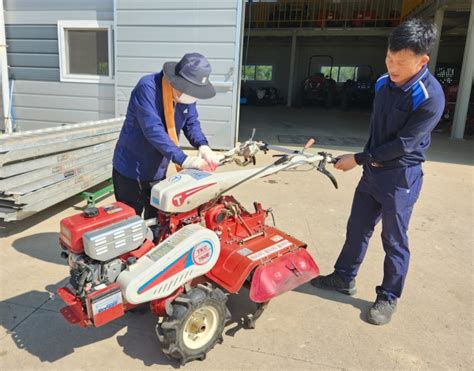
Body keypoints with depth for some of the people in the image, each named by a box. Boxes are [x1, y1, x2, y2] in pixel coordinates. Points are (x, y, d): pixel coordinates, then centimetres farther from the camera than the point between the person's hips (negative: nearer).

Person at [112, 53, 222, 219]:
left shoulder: (187, 92, -4)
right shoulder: (147, 87, -26)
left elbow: (191, 122, -2)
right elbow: (153, 130, -35)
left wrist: (203, 146, -23)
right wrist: (183, 160, -41)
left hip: (158, 172, 7)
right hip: (130, 171, -6)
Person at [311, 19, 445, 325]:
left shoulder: (431, 97, -21)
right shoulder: (384, 83, 1)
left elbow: (403, 144, -21)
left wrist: (359, 159, -17)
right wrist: (367, 161, 15)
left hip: (401, 177, -6)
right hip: (373, 171, 7)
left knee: (394, 241, 7)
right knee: (357, 229, 16)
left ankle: (389, 298, 24)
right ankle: (344, 278, 33)